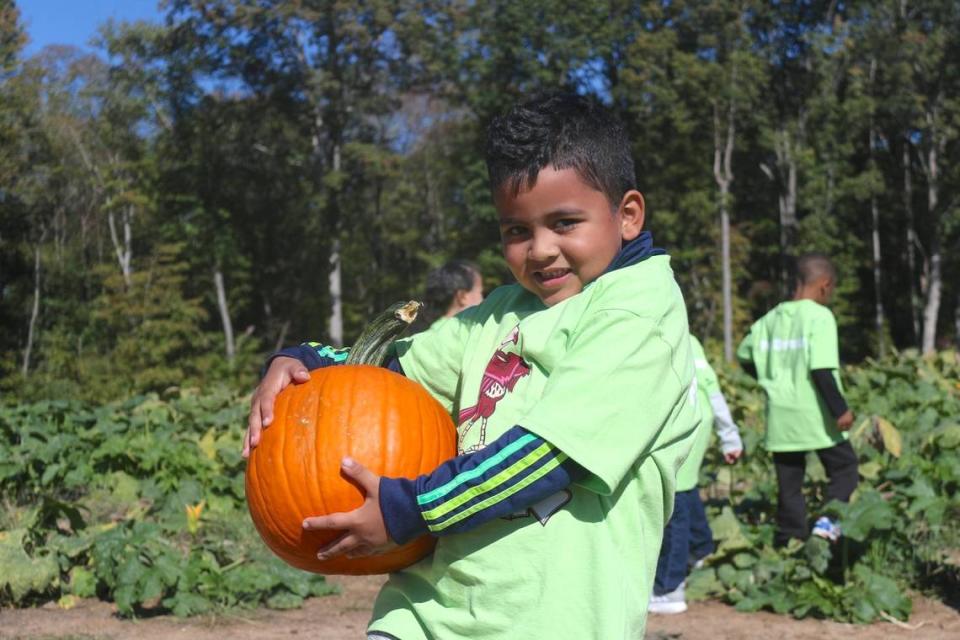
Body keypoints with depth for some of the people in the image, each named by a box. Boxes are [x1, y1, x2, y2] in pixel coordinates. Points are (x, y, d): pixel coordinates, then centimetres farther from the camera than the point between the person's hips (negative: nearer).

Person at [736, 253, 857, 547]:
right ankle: (829, 518, -7)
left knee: (789, 482, 11)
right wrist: (840, 410, -17)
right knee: (844, 467, 13)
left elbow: (745, 356, 17)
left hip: (780, 416, 5)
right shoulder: (819, 316, -12)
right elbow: (821, 369, -20)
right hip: (814, 416, -5)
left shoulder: (772, 318, 7)